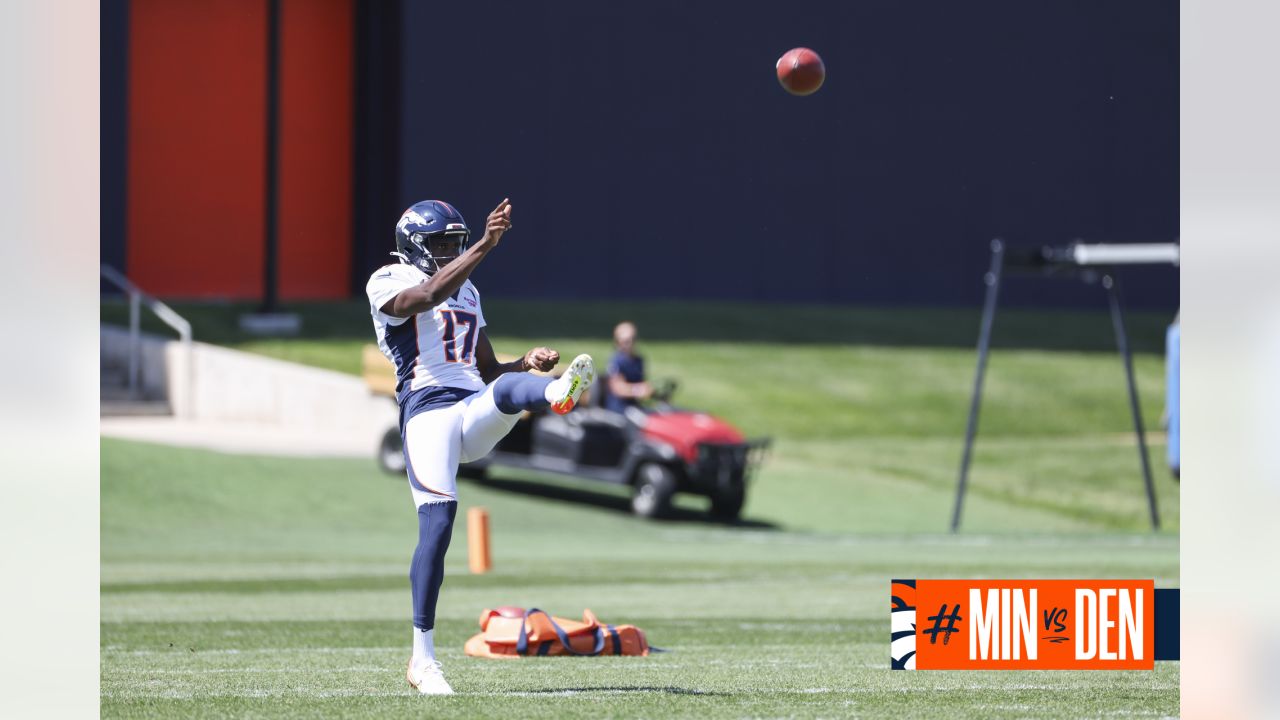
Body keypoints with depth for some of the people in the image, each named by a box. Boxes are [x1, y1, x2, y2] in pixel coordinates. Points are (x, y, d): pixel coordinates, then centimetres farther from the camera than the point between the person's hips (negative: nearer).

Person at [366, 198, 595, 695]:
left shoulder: (466, 292, 28)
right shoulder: (390, 283, 6)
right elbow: (430, 295, -18)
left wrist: (528, 362, 8)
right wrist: (484, 246, -25)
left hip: (477, 414, 5)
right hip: (428, 408, -5)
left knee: (507, 387, -31)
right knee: (436, 525, -15)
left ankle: (559, 393, -71)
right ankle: (422, 659, -6)